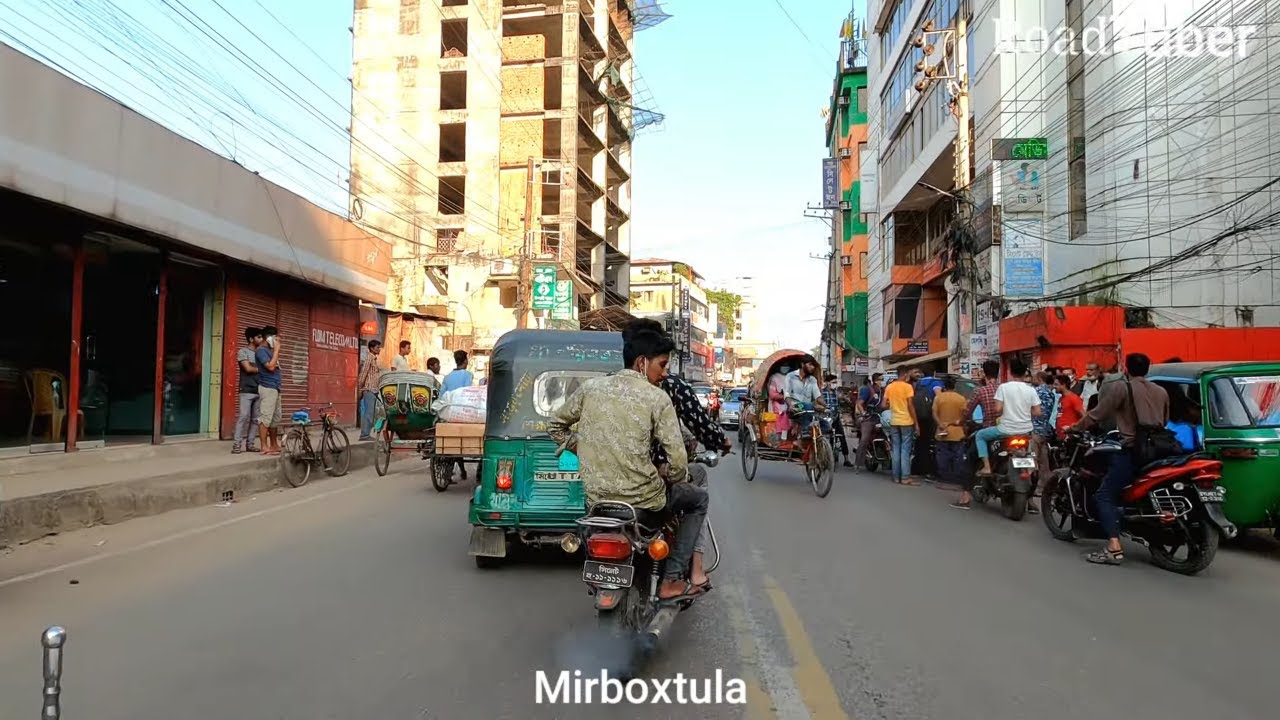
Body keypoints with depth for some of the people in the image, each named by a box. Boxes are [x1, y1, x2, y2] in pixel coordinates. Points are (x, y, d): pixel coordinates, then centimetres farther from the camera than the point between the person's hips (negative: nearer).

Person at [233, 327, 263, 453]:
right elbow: (248, 368, -10)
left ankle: (250, 443, 9)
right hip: (247, 391, -6)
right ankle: (237, 444, -6)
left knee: (256, 418, 4)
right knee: (244, 417, -10)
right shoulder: (243, 351, -1)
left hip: (258, 391, 6)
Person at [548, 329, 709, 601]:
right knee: (698, 498, 23)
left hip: (595, 498, 5)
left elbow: (556, 427, 14)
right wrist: (678, 478, 10)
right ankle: (672, 579, 15)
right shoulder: (658, 398, -8)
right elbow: (677, 460, -11)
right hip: (641, 499, -4)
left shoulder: (591, 387, 4)